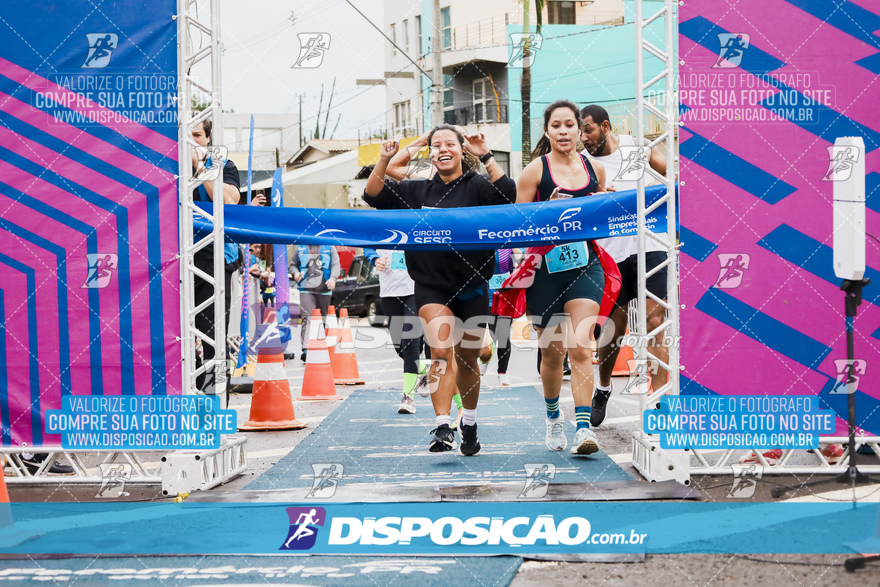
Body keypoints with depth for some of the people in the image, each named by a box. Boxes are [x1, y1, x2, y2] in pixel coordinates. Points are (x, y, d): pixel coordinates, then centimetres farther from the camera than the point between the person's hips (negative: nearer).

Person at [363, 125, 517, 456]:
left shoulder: (476, 187, -2)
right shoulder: (419, 192, 7)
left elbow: (507, 195, -21)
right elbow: (374, 196, 4)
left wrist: (486, 157, -27)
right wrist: (385, 160, -9)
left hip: (472, 286, 0)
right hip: (431, 287, 1)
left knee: (467, 360, 13)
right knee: (441, 350, -20)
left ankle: (469, 425, 34)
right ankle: (442, 429, -25)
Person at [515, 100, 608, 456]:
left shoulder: (594, 169, 9)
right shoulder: (535, 170, -2)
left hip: (585, 266, 1)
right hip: (545, 268, -1)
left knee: (580, 348, -15)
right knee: (552, 353, 10)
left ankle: (584, 427, -18)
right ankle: (553, 418, 35)